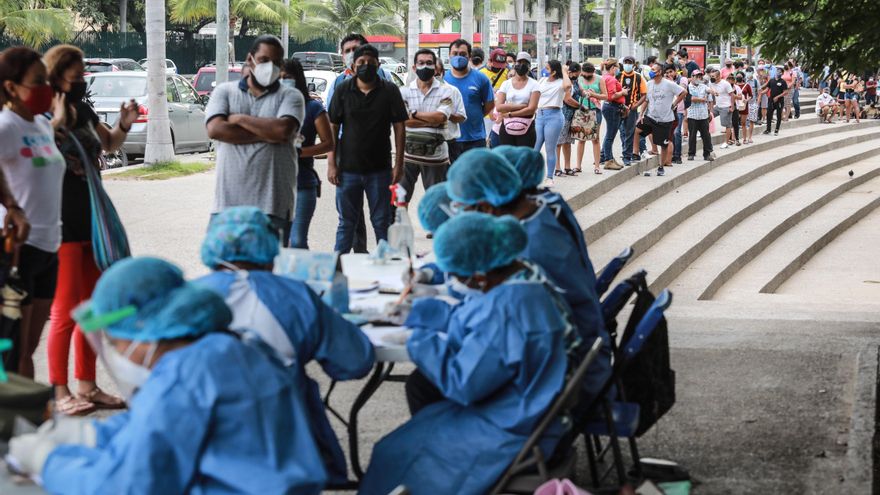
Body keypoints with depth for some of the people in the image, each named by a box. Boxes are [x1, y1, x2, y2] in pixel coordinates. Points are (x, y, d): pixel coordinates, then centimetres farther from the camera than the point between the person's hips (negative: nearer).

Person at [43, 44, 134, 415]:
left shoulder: (84, 111, 8)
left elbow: (110, 144, 24)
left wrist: (124, 124, 5)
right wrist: (56, 122, -31)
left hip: (92, 221, 8)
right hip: (63, 227, -8)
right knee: (65, 311, -4)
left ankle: (86, 385, 23)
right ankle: (60, 392, 4)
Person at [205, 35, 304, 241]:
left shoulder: (290, 96, 8)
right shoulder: (224, 91, 12)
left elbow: (283, 130, -12)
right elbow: (215, 129, -7)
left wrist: (240, 119, -3)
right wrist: (267, 134, -8)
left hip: (272, 203, -1)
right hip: (228, 201, 1)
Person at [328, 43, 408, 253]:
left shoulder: (390, 91, 0)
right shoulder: (343, 91, 2)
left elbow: (399, 128, 1)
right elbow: (332, 128, 3)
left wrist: (399, 164, -5)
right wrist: (331, 164, -3)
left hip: (380, 169, -1)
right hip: (348, 169, 1)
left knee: (382, 222, 7)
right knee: (346, 222, 9)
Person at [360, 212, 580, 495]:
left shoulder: (506, 309, -33)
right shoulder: (519, 273, -3)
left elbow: (462, 384, -26)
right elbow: (470, 320, 16)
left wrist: (422, 339, -12)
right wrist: (415, 312, 11)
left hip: (512, 432, -10)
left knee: (395, 456, 0)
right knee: (420, 385, 23)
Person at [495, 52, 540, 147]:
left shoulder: (533, 84, 1)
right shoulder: (506, 84, 7)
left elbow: (532, 109, -11)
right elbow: (499, 107, -6)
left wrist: (510, 114, -10)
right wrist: (521, 106, -12)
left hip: (526, 129, -2)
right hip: (507, 128, 2)